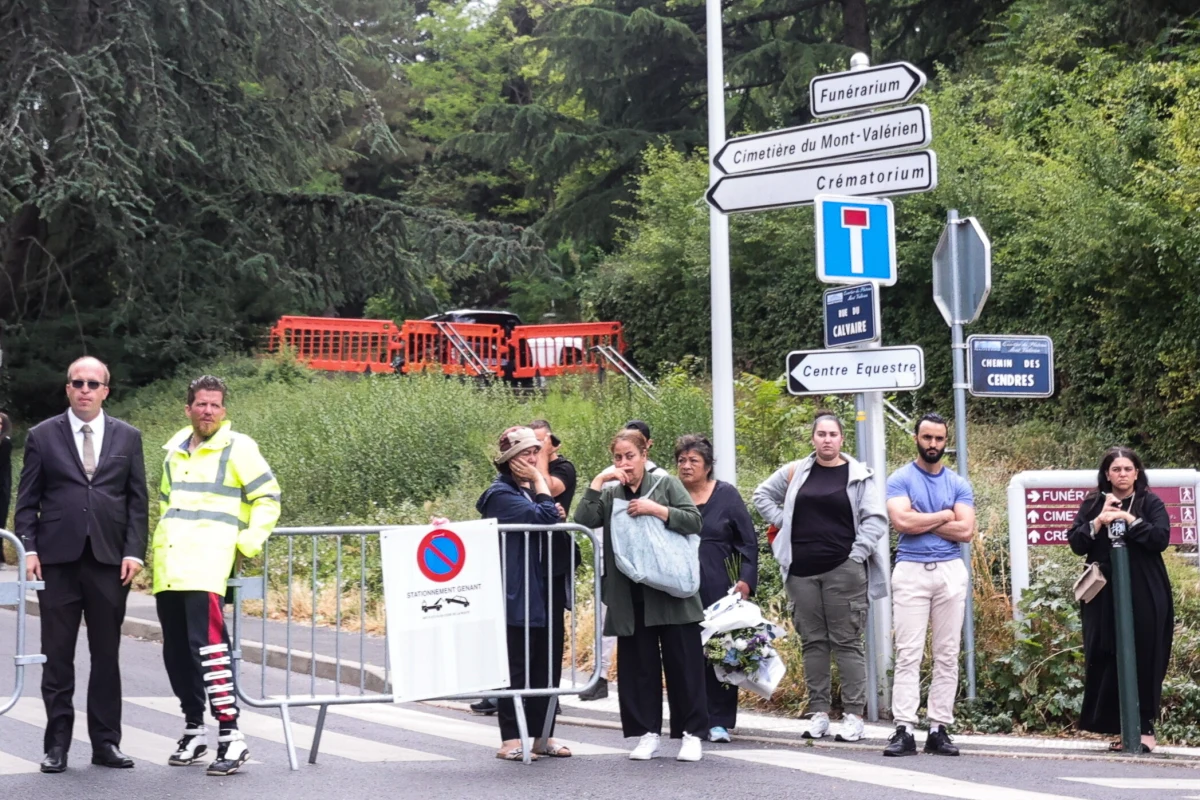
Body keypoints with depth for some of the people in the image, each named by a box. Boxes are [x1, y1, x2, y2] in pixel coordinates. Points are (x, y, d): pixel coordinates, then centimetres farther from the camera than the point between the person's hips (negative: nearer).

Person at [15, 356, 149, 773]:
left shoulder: (128, 437, 9)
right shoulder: (43, 436, 5)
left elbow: (137, 501, 7)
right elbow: (27, 501, 5)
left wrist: (134, 551, -3)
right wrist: (28, 549, -6)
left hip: (110, 561, 1)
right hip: (57, 560, -1)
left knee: (106, 656, 6)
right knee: (57, 656, 3)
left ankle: (106, 742, 13)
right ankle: (57, 743, 10)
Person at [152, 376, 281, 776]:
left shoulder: (237, 448, 0)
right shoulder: (174, 451, 17)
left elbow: (267, 499, -1)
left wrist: (247, 544, -8)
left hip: (207, 565, -7)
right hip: (168, 568, 7)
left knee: (207, 642, -19)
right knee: (176, 650, 10)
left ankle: (230, 735, -19)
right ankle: (193, 731, 21)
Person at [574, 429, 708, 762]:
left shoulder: (666, 484, 5)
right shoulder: (610, 495, 12)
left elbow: (694, 521, -4)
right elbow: (583, 520, -4)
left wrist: (656, 509, -13)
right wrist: (598, 481, -6)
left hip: (671, 591, -3)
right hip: (630, 597, 3)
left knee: (683, 662, 0)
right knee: (637, 664, 5)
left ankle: (691, 733, 6)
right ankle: (648, 733, 13)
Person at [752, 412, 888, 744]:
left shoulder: (857, 475, 2)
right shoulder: (795, 472, 10)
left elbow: (876, 519, -2)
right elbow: (762, 494, 23)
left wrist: (857, 554, -10)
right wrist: (783, 523, 9)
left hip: (844, 571, -3)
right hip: (802, 572, 3)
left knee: (847, 642, -2)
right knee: (813, 642, 6)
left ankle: (853, 715, -1)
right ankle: (819, 712, 12)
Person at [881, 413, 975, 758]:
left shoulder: (959, 484, 11)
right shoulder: (900, 480, 3)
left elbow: (966, 530, -2)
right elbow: (902, 521, -13)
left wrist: (921, 521, -6)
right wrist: (944, 515, -4)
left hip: (951, 572, 3)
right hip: (911, 571, -3)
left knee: (947, 655, 2)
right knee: (908, 654, -6)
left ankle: (939, 729, 6)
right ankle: (904, 730, -8)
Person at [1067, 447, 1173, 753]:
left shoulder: (1151, 503, 4)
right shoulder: (1092, 505, 9)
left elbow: (1161, 538, -9)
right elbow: (1076, 543, 2)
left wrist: (1130, 519, -16)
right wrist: (1099, 521, -12)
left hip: (1144, 596, -2)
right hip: (1104, 596, 2)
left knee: (1144, 660, -2)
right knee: (1107, 662, -2)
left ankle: (1145, 726, 4)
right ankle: (1120, 727, 5)